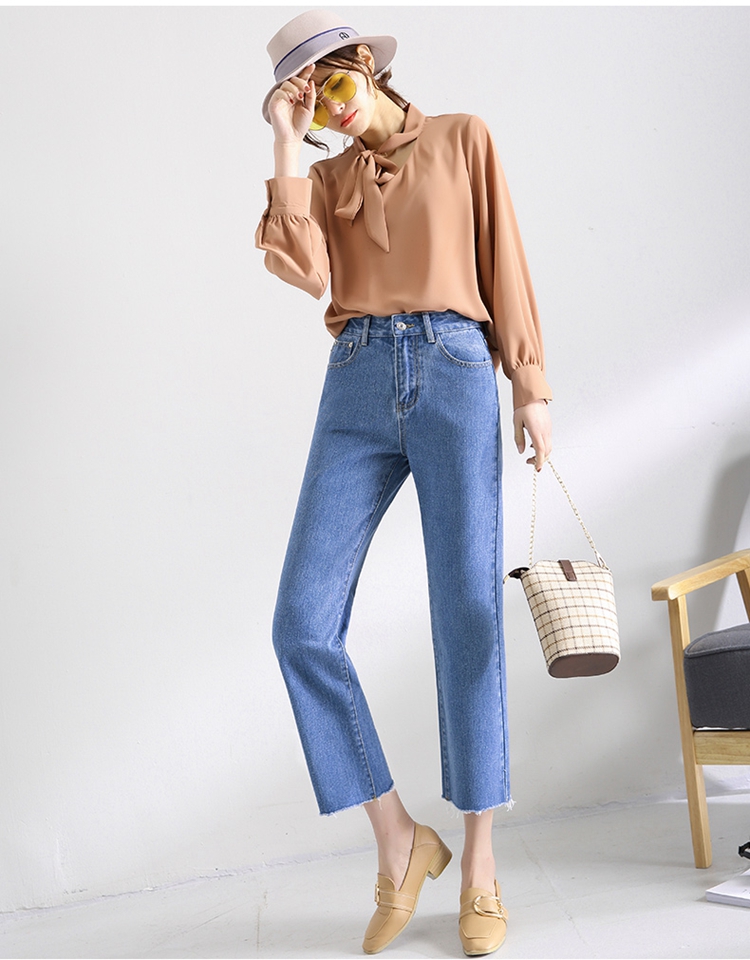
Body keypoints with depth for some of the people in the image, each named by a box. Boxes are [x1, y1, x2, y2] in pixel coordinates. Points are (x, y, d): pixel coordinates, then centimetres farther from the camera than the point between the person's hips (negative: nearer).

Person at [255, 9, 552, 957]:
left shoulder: (461, 138, 15)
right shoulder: (328, 178, 21)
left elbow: (504, 263, 8)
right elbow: (305, 271, -1)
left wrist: (530, 385, 0)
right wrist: (286, 144, 3)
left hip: (454, 373, -2)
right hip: (357, 386, 3)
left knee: (467, 621, -7)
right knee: (302, 623, -11)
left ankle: (479, 867, 7)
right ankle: (399, 842, 4)